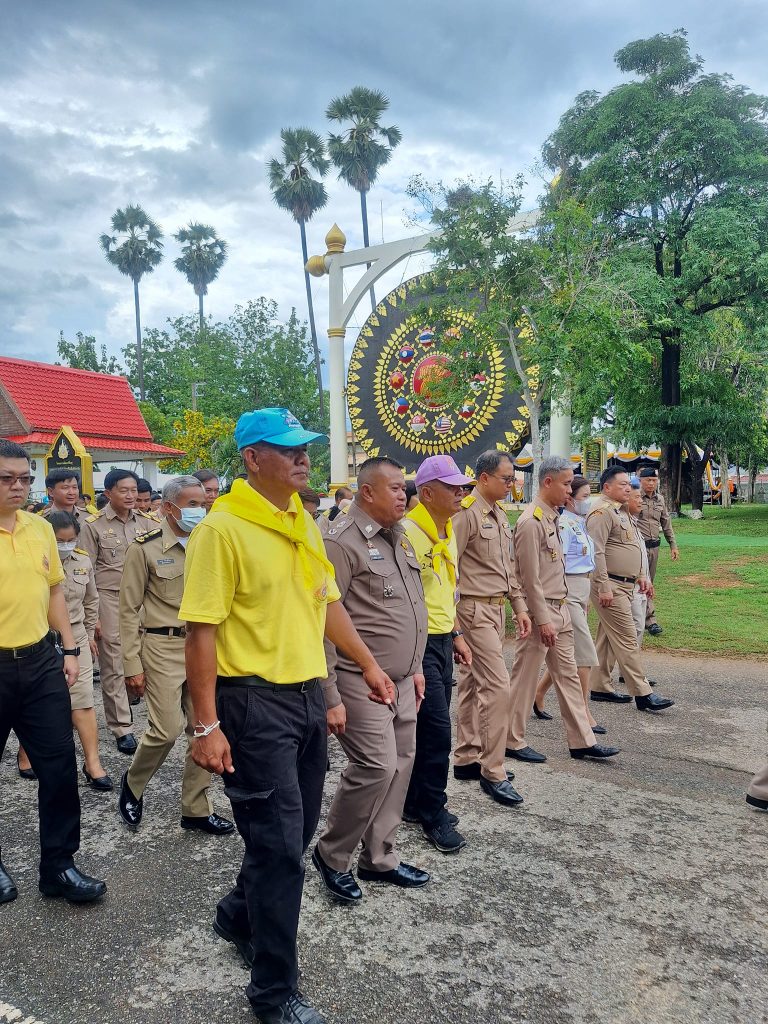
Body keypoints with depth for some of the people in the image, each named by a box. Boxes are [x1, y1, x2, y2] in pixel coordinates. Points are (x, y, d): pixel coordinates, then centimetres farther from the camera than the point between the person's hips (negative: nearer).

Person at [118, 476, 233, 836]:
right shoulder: (145, 548, -7)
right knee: (167, 730, -6)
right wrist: (132, 666, -7)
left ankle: (196, 809, 23)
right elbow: (129, 610, -5)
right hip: (163, 647, -4)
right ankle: (132, 784, 25)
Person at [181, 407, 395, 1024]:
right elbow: (201, 629, -17)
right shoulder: (222, 528, -15)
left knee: (299, 831, 19)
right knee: (279, 845, 0)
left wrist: (368, 664, 16)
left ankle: (239, 916, 46)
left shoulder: (303, 522, 9)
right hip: (255, 701, -8)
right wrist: (207, 725, -18)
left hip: (308, 694, 8)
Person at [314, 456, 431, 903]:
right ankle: (331, 855, 16)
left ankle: (380, 858, 29)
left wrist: (415, 667, 18)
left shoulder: (399, 538, 12)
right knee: (377, 768, -8)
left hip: (402, 681, 8)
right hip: (361, 682, -8)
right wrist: (329, 696, -18)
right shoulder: (342, 541, -15)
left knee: (400, 767, 12)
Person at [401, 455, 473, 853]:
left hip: (442, 639, 9)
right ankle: (434, 814, 13)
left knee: (428, 728, 15)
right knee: (437, 729, -4)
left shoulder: (448, 532, 11)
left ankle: (415, 803, 29)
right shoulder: (409, 533, -18)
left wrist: (456, 634, 17)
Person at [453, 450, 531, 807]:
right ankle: (492, 773, 1)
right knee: (497, 685, -9)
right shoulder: (466, 513, -14)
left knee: (473, 684, 15)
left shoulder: (499, 514, 15)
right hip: (475, 609, -9)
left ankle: (466, 759, 25)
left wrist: (519, 606, 16)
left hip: (495, 608, 9)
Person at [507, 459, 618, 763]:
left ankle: (582, 741, 22)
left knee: (568, 675, 13)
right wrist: (543, 620, -18)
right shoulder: (531, 521, -17)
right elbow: (530, 578, -19)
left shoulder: (553, 517, 13)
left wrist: (561, 608, 15)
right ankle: (513, 741, 14)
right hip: (540, 611, -9)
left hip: (560, 609, 9)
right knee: (525, 677, 2)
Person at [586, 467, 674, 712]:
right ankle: (643, 693, -2)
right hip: (611, 586, -10)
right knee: (627, 639, -7)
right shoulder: (601, 511, -14)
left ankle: (600, 687, 21)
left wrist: (640, 575, 19)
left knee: (608, 637, 13)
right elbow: (597, 552, -21)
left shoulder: (619, 511, 18)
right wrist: (604, 588, -23)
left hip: (624, 585, 10)